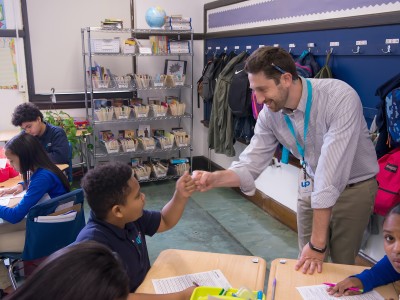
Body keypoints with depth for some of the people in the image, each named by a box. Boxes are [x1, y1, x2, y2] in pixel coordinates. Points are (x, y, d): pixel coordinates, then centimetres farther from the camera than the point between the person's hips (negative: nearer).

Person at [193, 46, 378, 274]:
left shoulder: (340, 98, -33)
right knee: (308, 266, 9)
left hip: (353, 186, -4)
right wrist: (214, 179, -32)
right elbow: (251, 164, -11)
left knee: (341, 266, 6)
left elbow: (332, 171, -35)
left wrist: (318, 242, -33)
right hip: (312, 183, 4)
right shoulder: (270, 113, -15)